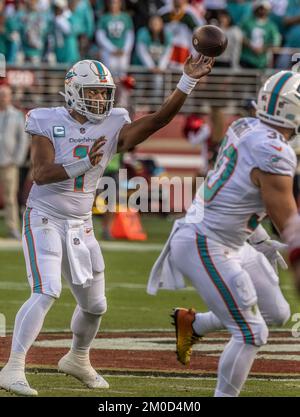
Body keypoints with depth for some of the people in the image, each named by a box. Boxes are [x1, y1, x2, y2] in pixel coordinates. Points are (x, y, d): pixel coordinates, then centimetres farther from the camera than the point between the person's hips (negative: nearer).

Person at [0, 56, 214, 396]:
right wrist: (84, 164, -33)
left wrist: (188, 81, -18)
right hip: (44, 220, -5)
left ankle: (77, 360, 40)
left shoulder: (113, 129, 0)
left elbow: (159, 119, -9)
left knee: (94, 304, 13)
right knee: (46, 292, -22)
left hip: (80, 226, 6)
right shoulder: (48, 124, -10)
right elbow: (40, 174, -21)